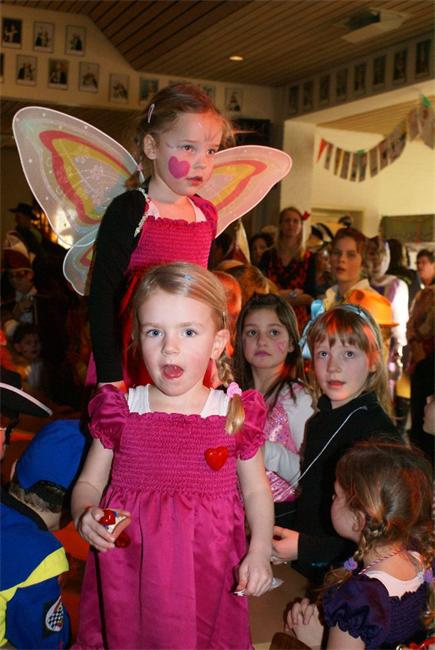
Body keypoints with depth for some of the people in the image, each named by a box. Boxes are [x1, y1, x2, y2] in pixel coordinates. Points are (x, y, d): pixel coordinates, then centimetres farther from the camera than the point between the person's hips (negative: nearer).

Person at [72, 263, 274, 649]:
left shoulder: (236, 414, -4)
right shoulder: (120, 411, -2)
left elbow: (256, 491, 7)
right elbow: (89, 483, 8)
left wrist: (259, 552, -7)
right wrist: (85, 515, -13)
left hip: (206, 580, 0)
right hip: (126, 578, 1)